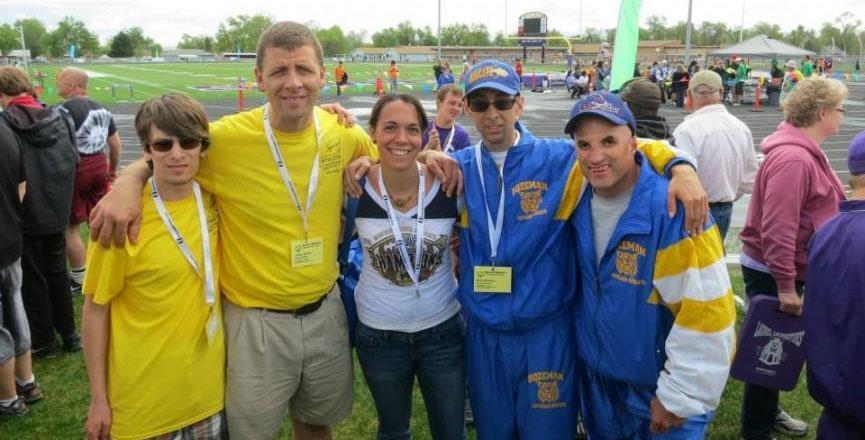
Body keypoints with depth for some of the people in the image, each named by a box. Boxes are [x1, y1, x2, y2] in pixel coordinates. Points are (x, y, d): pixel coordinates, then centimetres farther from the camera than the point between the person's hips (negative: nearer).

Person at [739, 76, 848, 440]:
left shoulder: (805, 151, 10)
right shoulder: (793, 158, -24)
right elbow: (777, 229, -29)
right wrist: (785, 286, -27)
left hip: (786, 271, 10)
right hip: (772, 274, -10)